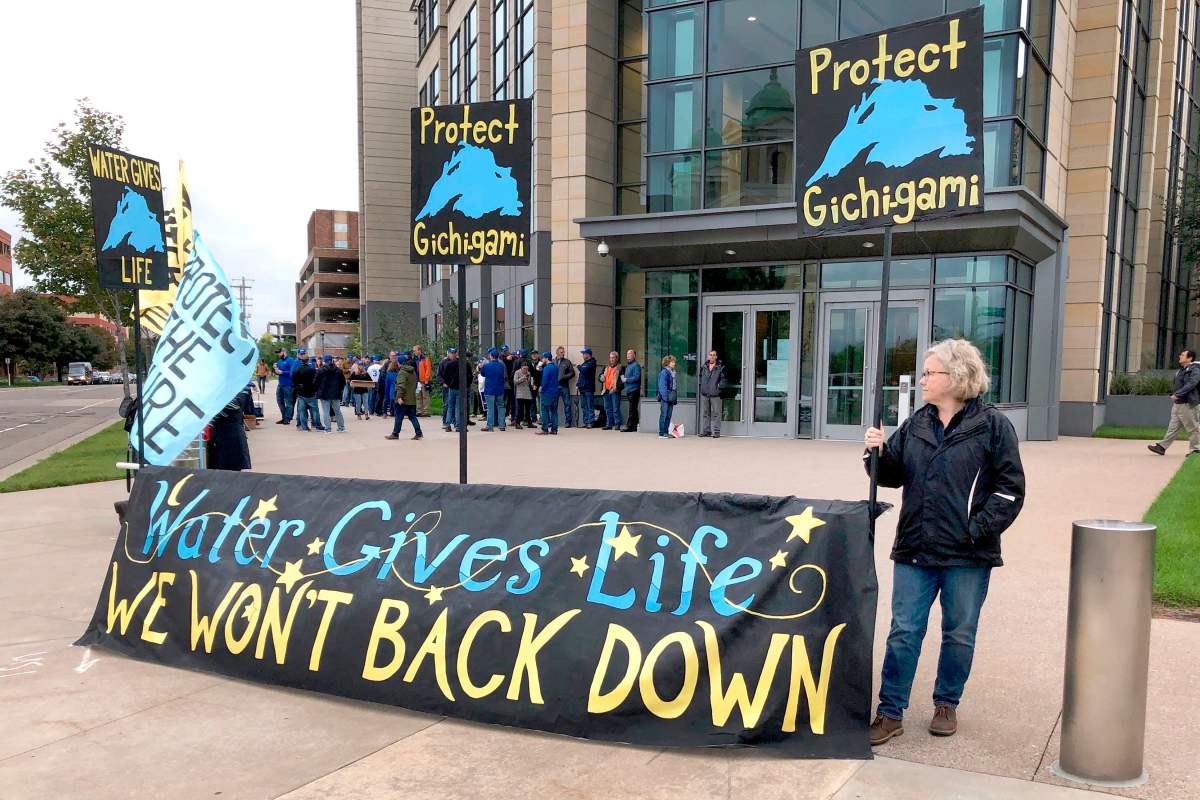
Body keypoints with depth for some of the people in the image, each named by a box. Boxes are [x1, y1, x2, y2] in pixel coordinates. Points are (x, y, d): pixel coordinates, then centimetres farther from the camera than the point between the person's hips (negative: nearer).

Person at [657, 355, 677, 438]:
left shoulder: (672, 372, 14)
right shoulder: (664, 372, -10)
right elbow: (662, 386, -15)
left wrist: (675, 398, 12)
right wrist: (665, 396, -20)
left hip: (671, 398, 8)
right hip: (665, 398, -8)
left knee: (668, 416, 10)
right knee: (664, 415, -4)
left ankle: (666, 432, 17)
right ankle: (661, 433, -1)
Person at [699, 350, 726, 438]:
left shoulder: (720, 367, -1)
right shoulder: (703, 366, 10)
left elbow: (723, 379, 1)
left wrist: (719, 386, -10)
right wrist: (701, 385, 11)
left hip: (715, 394, -4)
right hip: (704, 394, 4)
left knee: (715, 413, -3)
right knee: (705, 413, 9)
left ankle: (716, 432, 1)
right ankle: (705, 431, 17)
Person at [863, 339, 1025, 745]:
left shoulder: (992, 425, -5)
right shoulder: (916, 425, 9)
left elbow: (1010, 487, -6)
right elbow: (893, 475, 14)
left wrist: (978, 529, -14)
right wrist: (877, 453, -6)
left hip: (967, 555, -3)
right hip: (915, 548, 4)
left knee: (959, 634, 11)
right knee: (903, 632, 4)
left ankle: (947, 704, 30)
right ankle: (890, 713, 12)